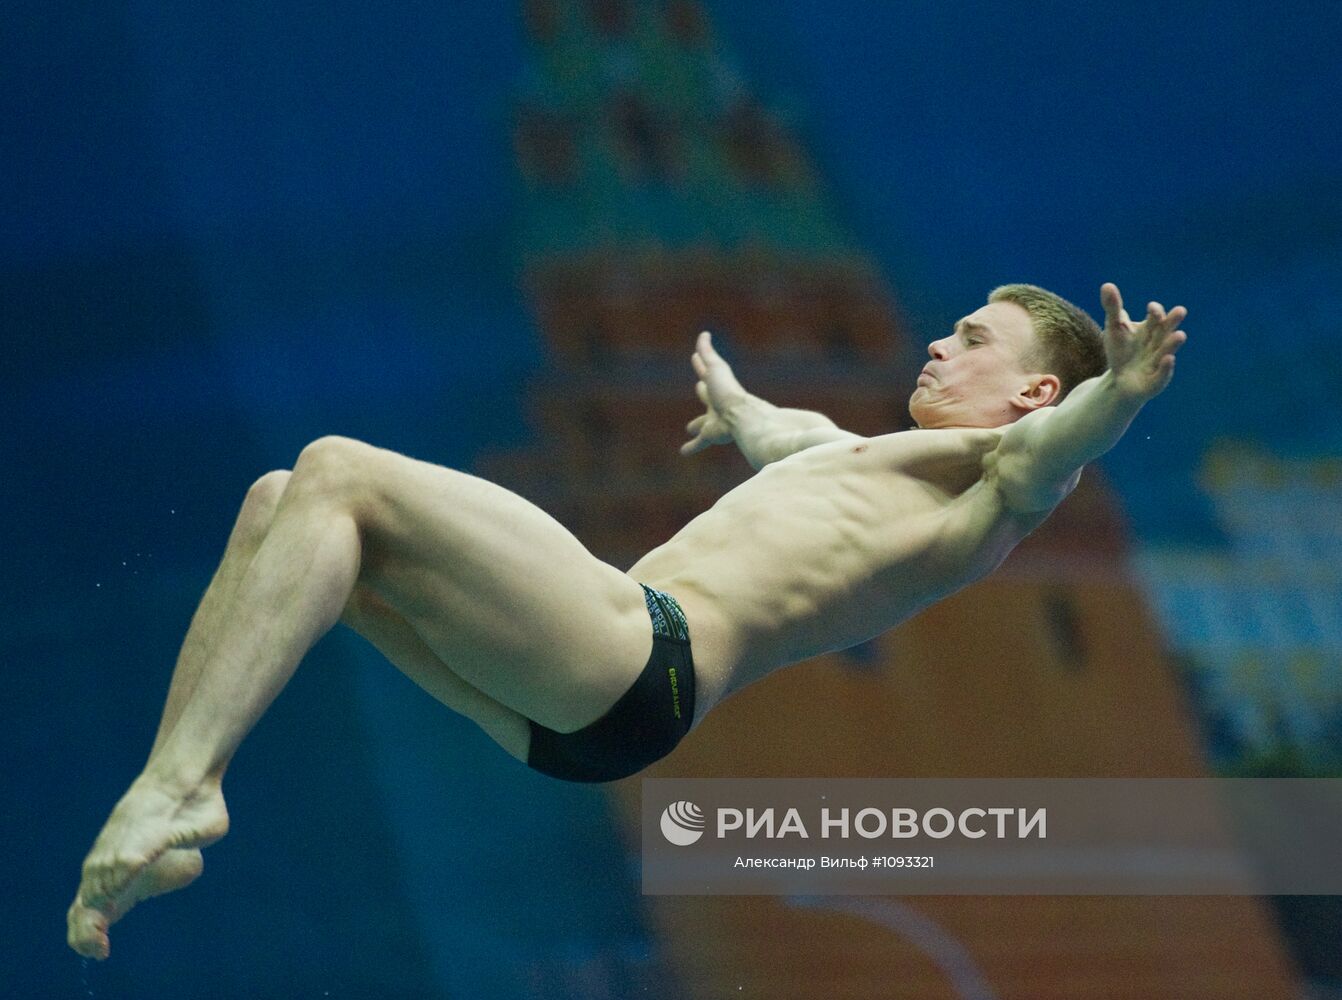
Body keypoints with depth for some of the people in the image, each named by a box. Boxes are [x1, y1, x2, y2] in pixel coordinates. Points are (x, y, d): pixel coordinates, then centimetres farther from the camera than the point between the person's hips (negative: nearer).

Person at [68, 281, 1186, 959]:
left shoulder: (984, 486, 5)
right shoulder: (872, 465, 33)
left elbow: (1042, 456, -18)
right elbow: (786, 434, 55)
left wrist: (1117, 394, -39)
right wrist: (736, 405, 75)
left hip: (643, 660, -10)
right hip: (571, 702, 10)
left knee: (339, 472, -21)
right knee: (279, 502, 4)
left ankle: (180, 785, -29)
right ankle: (163, 822, -11)